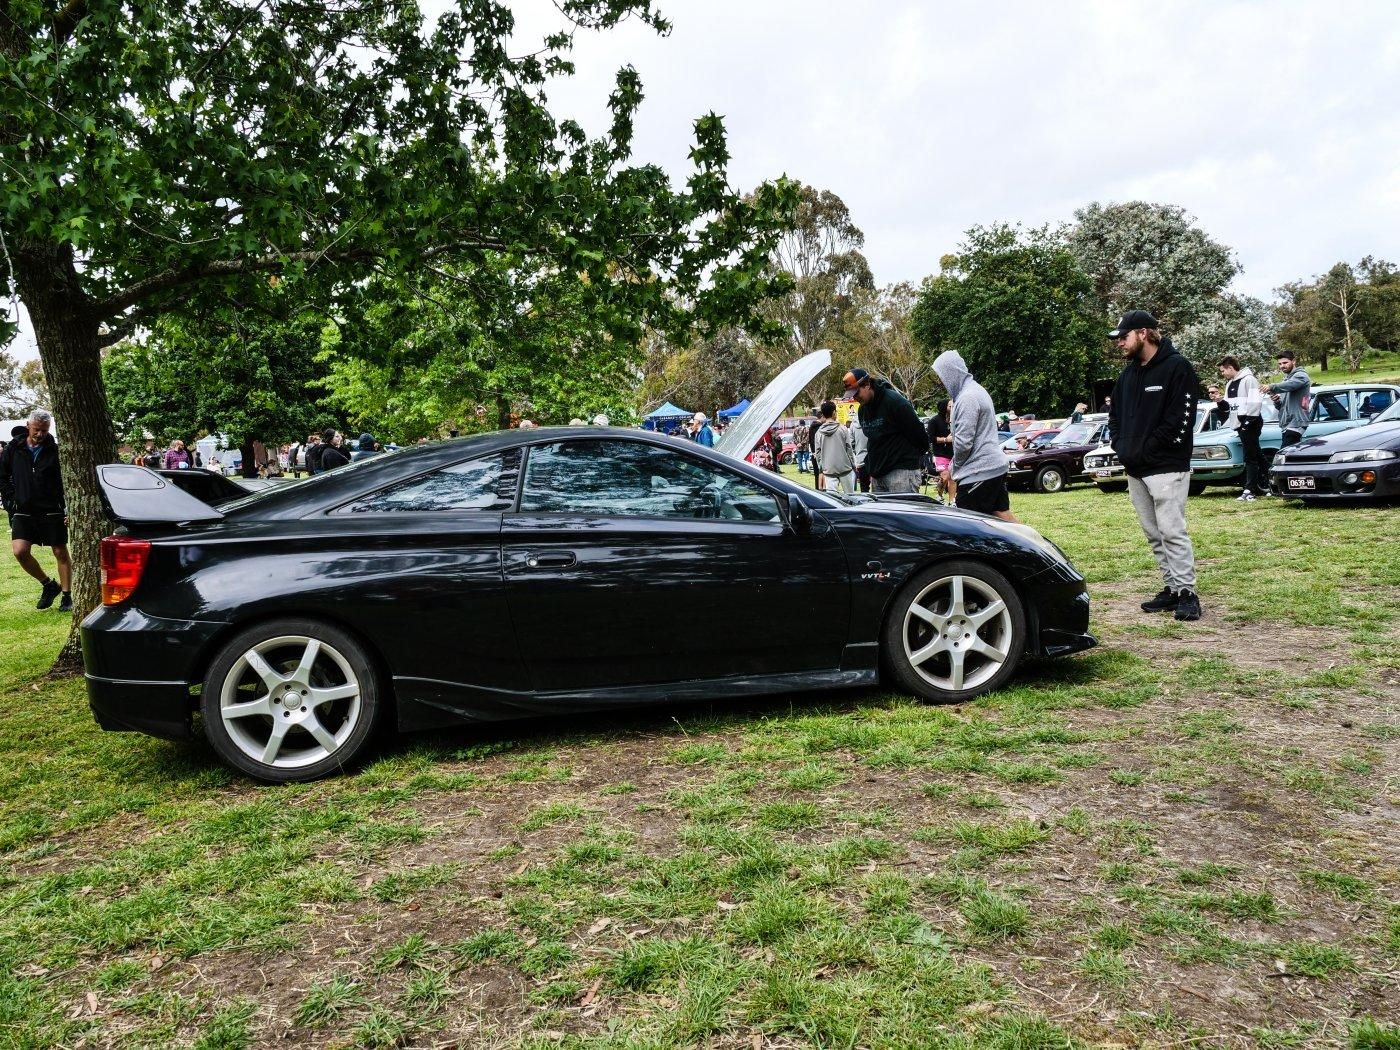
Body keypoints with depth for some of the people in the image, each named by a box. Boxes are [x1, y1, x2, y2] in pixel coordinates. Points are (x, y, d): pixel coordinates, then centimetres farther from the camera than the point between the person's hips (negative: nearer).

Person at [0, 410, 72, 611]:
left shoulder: (55, 451, -3)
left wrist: (69, 509, -8)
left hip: (52, 511, -2)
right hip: (23, 512, 2)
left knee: (61, 553, 3)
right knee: (20, 551, -11)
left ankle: (67, 596, 15)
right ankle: (49, 585, 11)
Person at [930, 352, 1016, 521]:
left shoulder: (967, 398, -17)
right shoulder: (977, 389, 15)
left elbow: (963, 442, -20)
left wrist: (952, 470, -3)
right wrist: (953, 468, 16)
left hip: (978, 472, -10)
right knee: (1002, 514, 12)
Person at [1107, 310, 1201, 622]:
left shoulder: (1177, 368, -8)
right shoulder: (1129, 373, 16)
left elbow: (1181, 418, -15)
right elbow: (1114, 413, 23)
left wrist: (1147, 448, -15)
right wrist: (1121, 445, 7)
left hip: (1167, 467, -8)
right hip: (1135, 468, 8)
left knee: (1172, 532, -9)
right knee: (1153, 534, 10)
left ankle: (1187, 592, -3)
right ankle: (1171, 588, 18)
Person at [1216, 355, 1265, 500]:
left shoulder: (1248, 379, -10)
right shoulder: (1230, 384, 17)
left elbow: (1255, 402, -19)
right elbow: (1229, 406, 20)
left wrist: (1248, 420, -20)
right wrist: (1220, 402, -1)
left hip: (1250, 424, -9)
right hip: (1240, 425, 9)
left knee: (1250, 457, -9)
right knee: (1256, 455, 13)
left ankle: (1249, 490, -11)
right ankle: (1261, 486, 19)